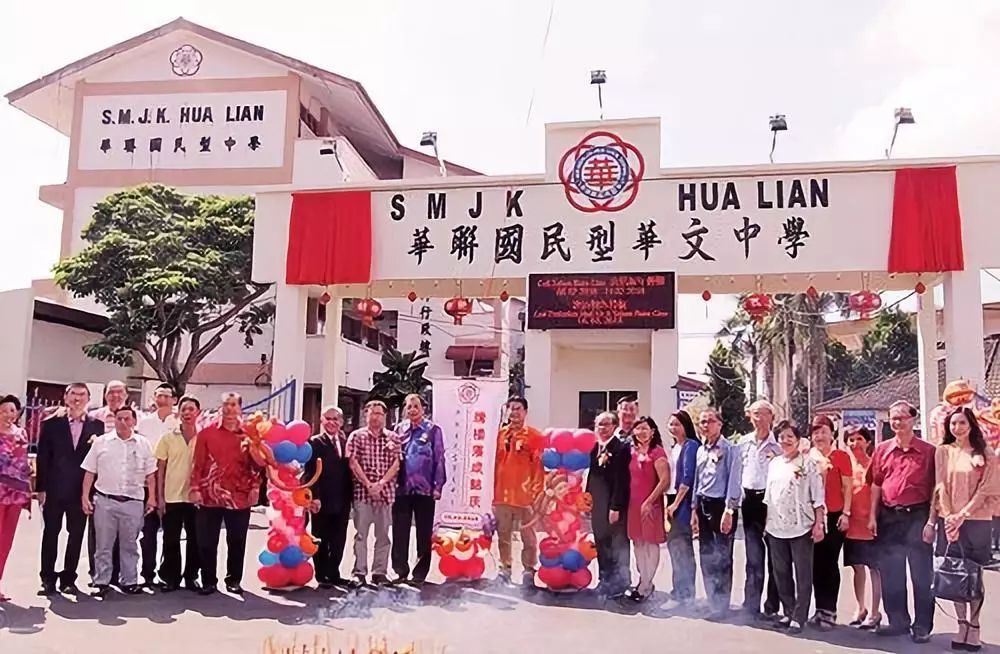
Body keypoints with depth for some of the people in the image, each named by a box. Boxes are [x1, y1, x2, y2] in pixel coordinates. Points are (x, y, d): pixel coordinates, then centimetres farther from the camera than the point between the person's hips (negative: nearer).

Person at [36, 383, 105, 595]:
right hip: (54, 488, 0)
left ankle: (68, 579, 18)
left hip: (82, 489, 0)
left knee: (76, 535, 7)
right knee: (50, 533, 8)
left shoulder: (97, 425, 1)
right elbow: (43, 457, 0)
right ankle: (48, 579, 18)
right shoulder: (51, 423, 1)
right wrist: (41, 488, -4)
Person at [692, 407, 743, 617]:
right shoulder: (700, 450, 13)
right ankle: (712, 600, 22)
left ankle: (722, 604, 8)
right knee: (706, 556, 11)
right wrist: (694, 509, 13)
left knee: (722, 557, -2)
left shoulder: (730, 449, -8)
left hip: (721, 505, -7)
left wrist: (728, 511, -17)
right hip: (703, 505, 7)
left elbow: (733, 481, -13)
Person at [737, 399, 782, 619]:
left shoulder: (778, 444, -3)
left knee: (774, 555, 3)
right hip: (750, 500, 3)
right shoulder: (743, 441, 10)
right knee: (754, 556, 6)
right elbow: (737, 471, 14)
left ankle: (771, 607, 13)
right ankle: (751, 605, 10)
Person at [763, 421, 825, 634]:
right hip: (776, 527, 6)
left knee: (802, 574, 0)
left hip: (801, 527, -5)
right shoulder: (774, 463, 12)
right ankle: (788, 612, 23)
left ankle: (799, 617, 6)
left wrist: (818, 524, -11)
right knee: (781, 573, 11)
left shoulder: (808, 464, -4)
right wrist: (766, 521, 14)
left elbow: (818, 497, -6)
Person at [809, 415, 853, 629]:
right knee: (816, 564, 8)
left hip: (834, 516, -4)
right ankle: (820, 609, 17)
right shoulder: (807, 457, 8)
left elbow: (848, 487, -3)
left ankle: (829, 611, 7)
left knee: (830, 564, 0)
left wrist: (846, 513, -8)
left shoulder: (841, 456, -2)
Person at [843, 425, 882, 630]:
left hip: (870, 523, -4)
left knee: (874, 568, 3)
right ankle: (860, 608, 26)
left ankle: (874, 612, 12)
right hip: (852, 523, 5)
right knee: (857, 567, 13)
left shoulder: (873, 463, -6)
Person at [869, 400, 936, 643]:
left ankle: (922, 626, 13)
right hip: (888, 517, 4)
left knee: (921, 574, 3)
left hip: (917, 516, -4)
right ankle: (898, 621, 24)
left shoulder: (928, 451, -4)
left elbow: (934, 489, -5)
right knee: (890, 573, 11)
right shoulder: (882, 449, 7)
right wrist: (873, 516, 6)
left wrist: (931, 522, -10)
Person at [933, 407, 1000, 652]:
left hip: (976, 522, -2)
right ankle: (962, 627, 12)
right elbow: (941, 487, 3)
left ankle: (974, 630, 6)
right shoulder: (943, 452, 8)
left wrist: (963, 515, -11)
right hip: (949, 521, 2)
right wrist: (949, 518, -7)